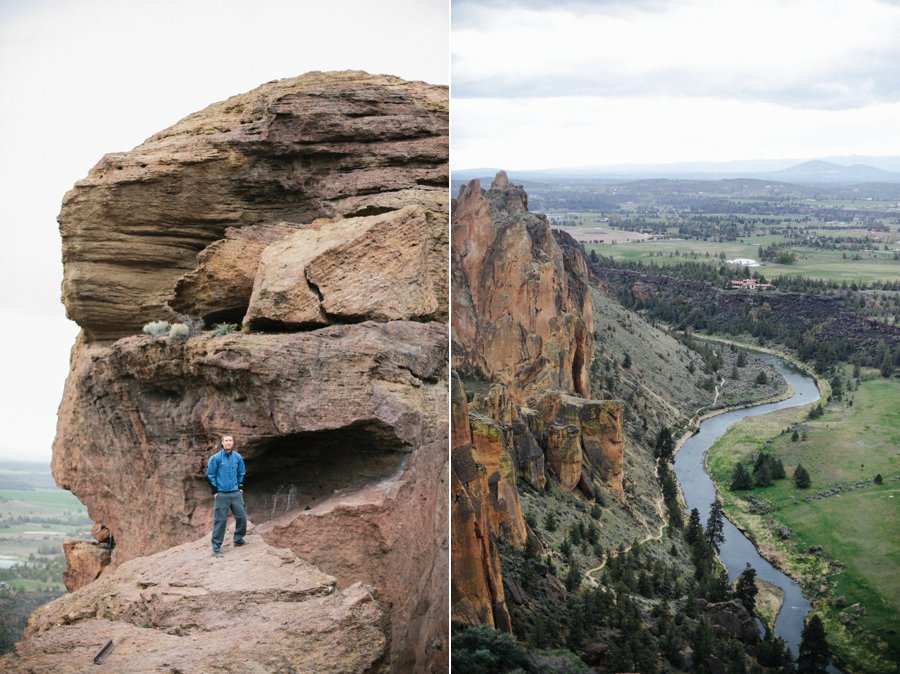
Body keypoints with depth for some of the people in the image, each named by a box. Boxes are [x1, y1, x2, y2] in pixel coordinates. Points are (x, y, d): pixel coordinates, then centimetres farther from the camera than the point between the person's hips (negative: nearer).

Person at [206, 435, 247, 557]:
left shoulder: (238, 457, 5)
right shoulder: (216, 458, -7)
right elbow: (210, 475, -1)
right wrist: (215, 491, -4)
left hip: (236, 493, 4)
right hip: (222, 494, -4)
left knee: (241, 517, 5)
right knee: (220, 520, -4)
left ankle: (238, 539, 26)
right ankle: (216, 547, 2)